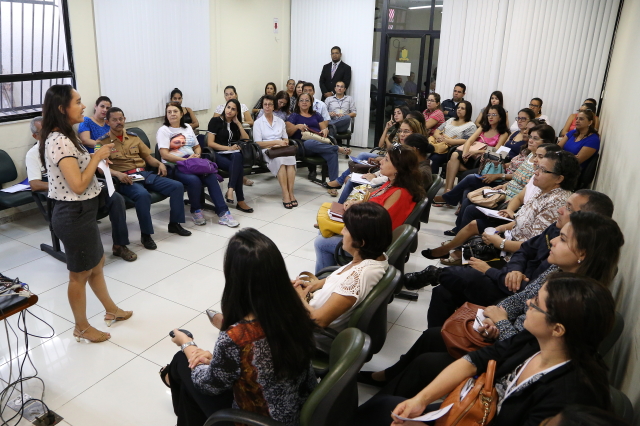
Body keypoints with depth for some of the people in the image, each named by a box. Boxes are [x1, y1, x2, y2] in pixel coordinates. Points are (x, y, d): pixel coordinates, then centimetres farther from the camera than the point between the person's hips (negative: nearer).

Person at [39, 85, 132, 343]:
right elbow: (78, 186, -26)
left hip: (80, 212, 10)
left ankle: (111, 310, 41)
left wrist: (96, 158, 5)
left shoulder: (62, 137, 9)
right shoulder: (60, 141, -23)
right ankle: (81, 328, 26)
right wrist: (97, 157, -17)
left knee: (96, 264, 23)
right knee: (80, 274, 7)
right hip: (74, 215, -10)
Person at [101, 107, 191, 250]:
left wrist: (160, 163, 0)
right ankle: (145, 234, -22)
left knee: (177, 186, -9)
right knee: (143, 194, -39)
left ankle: (174, 224, 5)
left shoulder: (133, 136, 17)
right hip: (124, 179, -6)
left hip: (144, 173, 6)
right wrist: (117, 174, -26)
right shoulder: (103, 142, 1)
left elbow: (148, 157, 21)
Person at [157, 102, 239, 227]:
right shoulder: (163, 130, 3)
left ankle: (222, 213, -25)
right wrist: (186, 160, -17)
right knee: (194, 180, -35)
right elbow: (165, 155, -9)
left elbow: (197, 146, 26)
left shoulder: (187, 128, 20)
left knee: (211, 176, -26)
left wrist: (196, 155, 2)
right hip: (174, 166, -5)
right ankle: (196, 211, -10)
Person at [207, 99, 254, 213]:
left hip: (234, 154, 3)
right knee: (239, 168, -34)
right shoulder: (215, 121, 5)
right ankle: (240, 201, -32)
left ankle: (230, 190, -45)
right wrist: (229, 148, -11)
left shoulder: (236, 123, 20)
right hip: (218, 155, -3)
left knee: (237, 156, -38)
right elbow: (210, 143, -3)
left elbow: (246, 140, 8)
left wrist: (238, 123, 4)